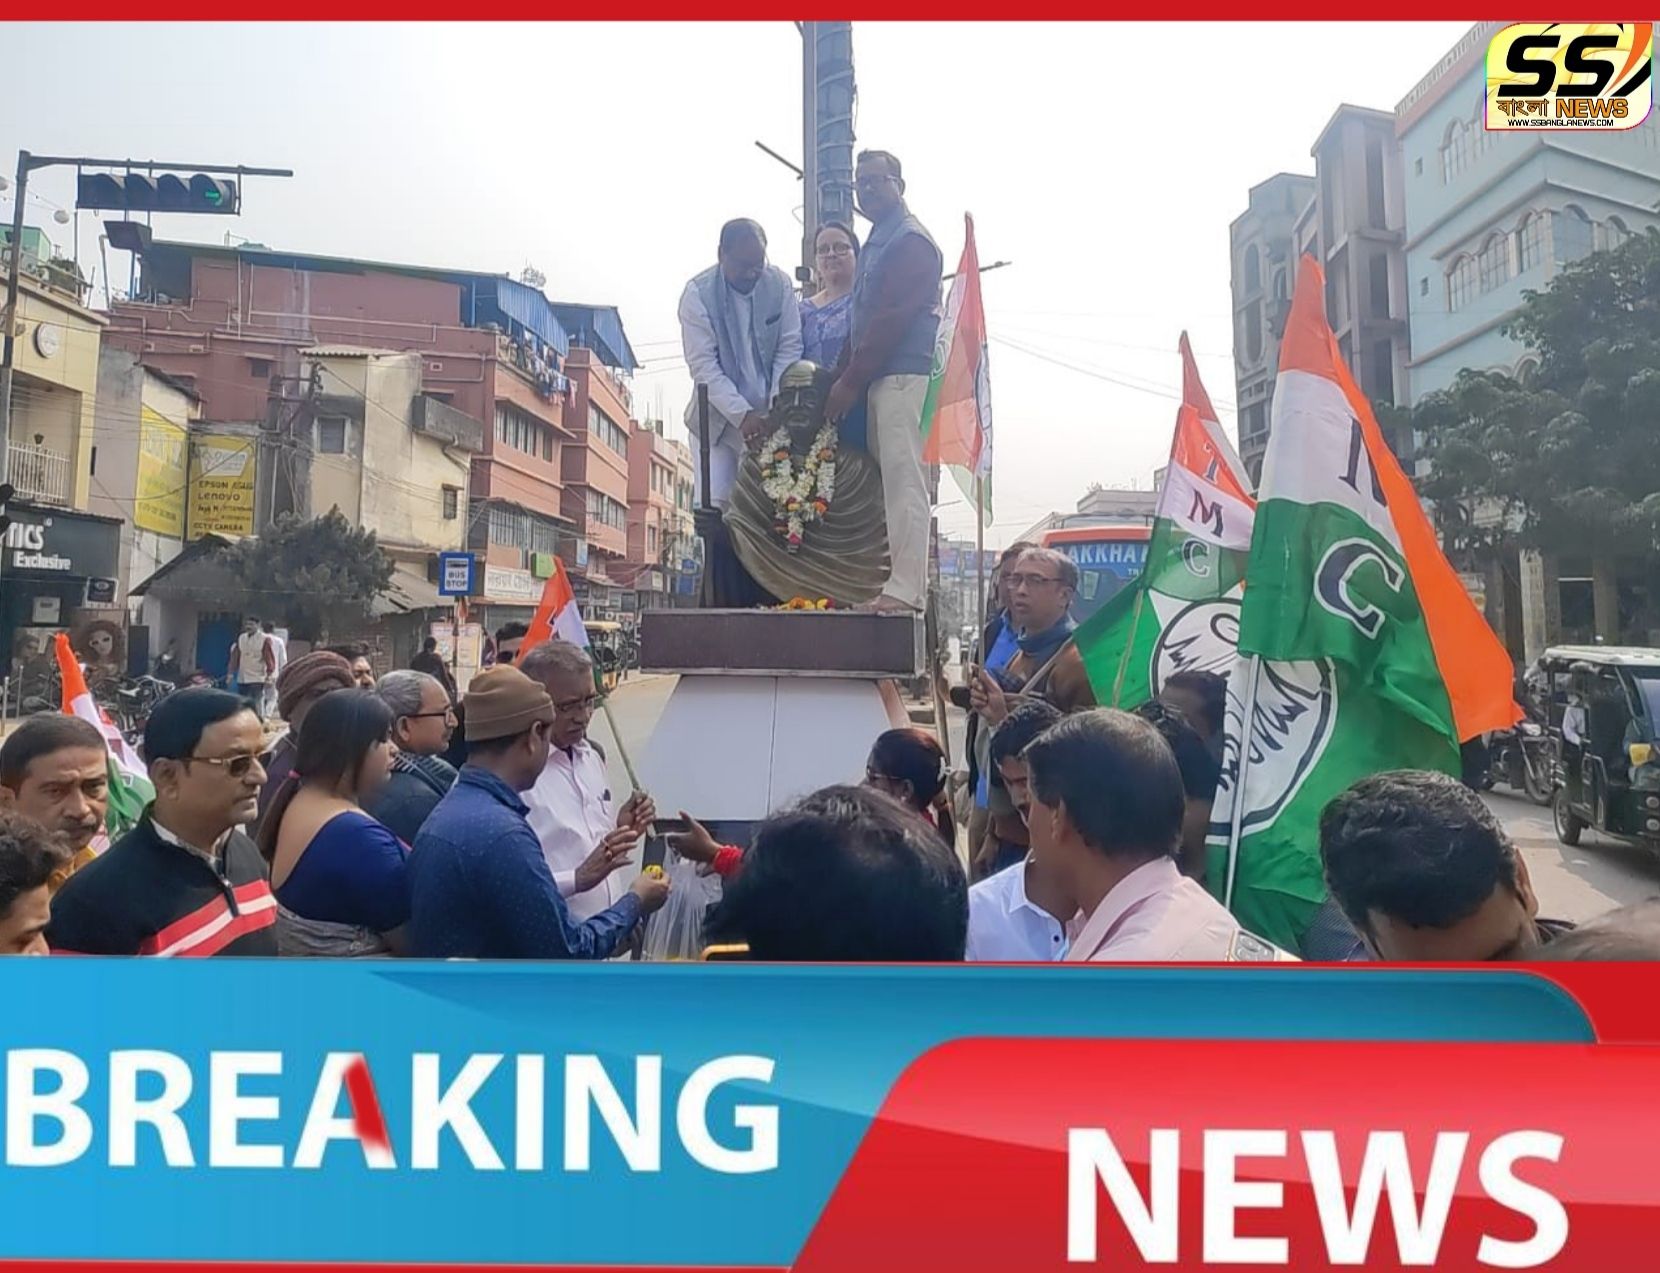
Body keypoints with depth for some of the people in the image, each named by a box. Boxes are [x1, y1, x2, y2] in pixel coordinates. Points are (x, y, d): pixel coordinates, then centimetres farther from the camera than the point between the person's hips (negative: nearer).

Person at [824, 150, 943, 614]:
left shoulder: (911, 241, -5)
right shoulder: (875, 244, 26)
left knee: (903, 479, -14)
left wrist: (851, 380, -13)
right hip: (879, 379, 10)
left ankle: (906, 588, -16)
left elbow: (893, 318, -14)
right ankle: (903, 583, 8)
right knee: (893, 479, 6)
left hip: (904, 375, -10)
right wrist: (843, 377, 13)